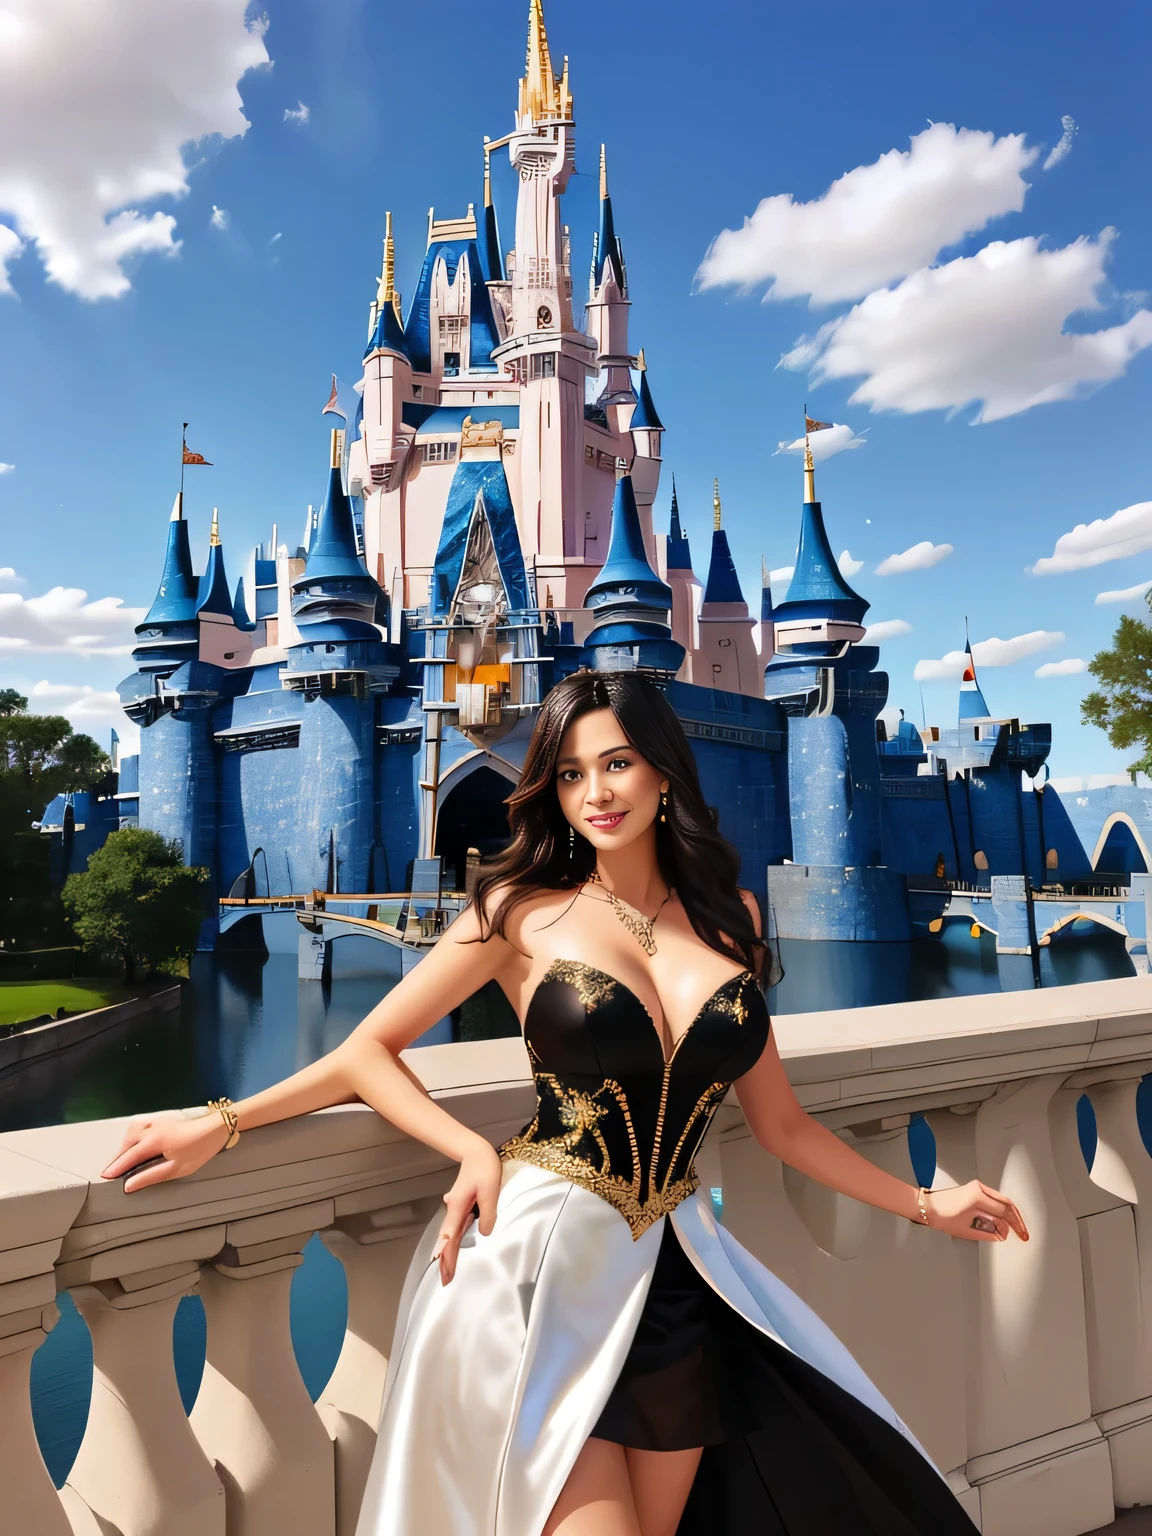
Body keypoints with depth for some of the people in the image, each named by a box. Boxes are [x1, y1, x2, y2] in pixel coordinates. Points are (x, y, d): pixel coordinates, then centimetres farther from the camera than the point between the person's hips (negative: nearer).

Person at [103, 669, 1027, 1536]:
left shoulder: (727, 918, 7)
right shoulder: (524, 912, -3)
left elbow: (779, 1123, 12)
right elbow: (369, 1049, 1)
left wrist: (925, 1204, 17)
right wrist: (220, 1126, -10)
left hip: (676, 1280, 4)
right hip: (540, 1265, -3)